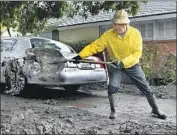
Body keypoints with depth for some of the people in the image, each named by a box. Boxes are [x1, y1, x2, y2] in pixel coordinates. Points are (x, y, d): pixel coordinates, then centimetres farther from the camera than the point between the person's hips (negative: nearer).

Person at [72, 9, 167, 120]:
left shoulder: (135, 33, -19)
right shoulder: (108, 35, -19)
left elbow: (137, 52, -22)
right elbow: (94, 46, -18)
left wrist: (123, 62, -34)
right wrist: (81, 56, -29)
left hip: (132, 65, 0)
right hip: (115, 65, 0)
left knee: (146, 88, 4)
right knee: (113, 86, -20)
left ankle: (156, 110, 24)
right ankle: (113, 111, 3)